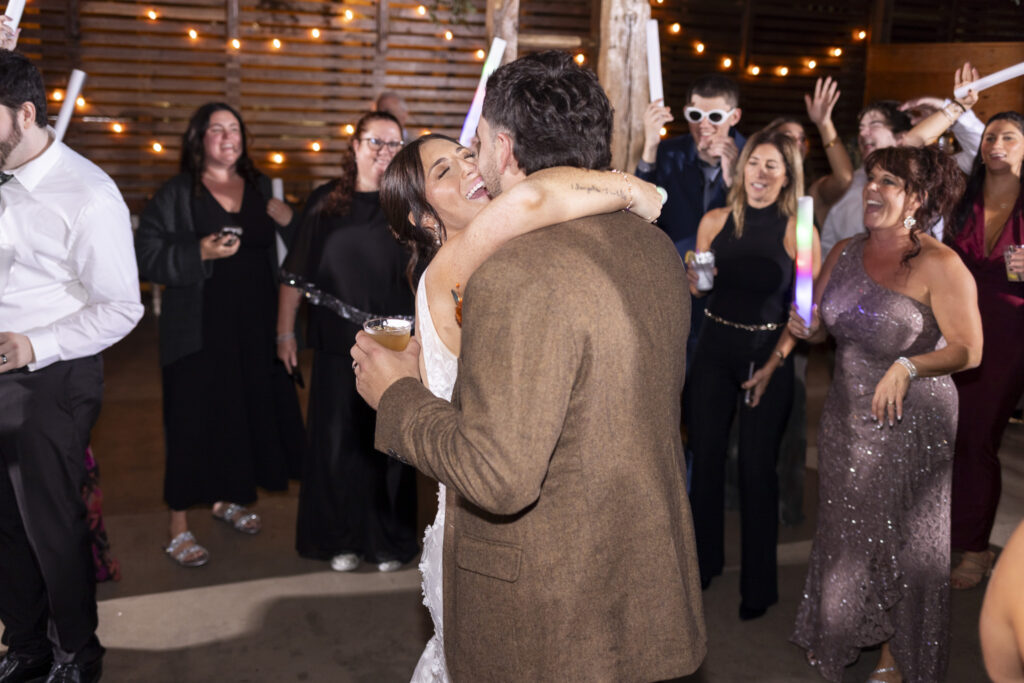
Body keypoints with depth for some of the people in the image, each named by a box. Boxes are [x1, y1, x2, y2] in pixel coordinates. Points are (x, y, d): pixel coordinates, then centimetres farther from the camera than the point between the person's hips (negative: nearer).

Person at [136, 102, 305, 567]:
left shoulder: (260, 189, 12)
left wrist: (287, 223, -2)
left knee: (248, 409, 10)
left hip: (256, 324, 5)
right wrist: (199, 254, -19)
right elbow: (146, 256, -7)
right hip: (199, 327, -4)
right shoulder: (176, 194, 0)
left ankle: (227, 498, 31)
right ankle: (178, 525, 6)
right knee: (194, 417, -4)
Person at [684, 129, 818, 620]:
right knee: (706, 455, 7)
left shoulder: (796, 231, -6)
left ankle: (758, 583, 17)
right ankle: (703, 559, 28)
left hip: (768, 354, -2)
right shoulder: (715, 221, 2)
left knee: (757, 466, 2)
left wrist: (774, 364, -10)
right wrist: (695, 279, -12)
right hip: (715, 348, 3)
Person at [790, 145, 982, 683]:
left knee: (904, 538, 8)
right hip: (846, 415, 5)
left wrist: (908, 365, -32)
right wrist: (804, 329, -9)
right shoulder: (844, 253, 4)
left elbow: (968, 349, -17)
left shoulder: (939, 265, -14)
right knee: (846, 528, 16)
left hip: (912, 420, -5)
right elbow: (821, 326, 13)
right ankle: (842, 633, 37)